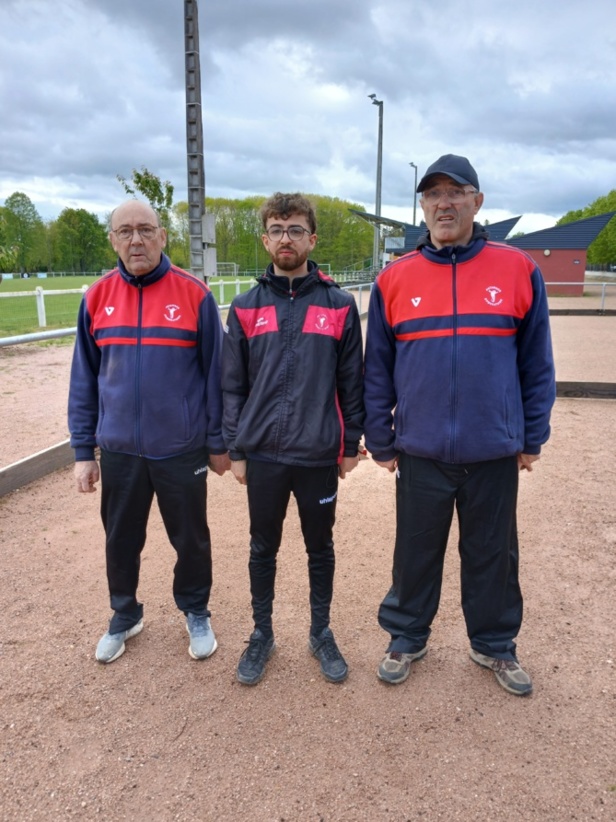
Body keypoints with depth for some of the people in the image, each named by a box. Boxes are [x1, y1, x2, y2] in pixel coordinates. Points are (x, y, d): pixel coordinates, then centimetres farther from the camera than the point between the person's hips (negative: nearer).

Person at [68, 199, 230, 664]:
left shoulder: (195, 295, -7)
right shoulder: (96, 298, 1)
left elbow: (214, 374, -3)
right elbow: (83, 381, 5)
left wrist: (217, 442, -1)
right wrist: (83, 451, 4)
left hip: (182, 449, -2)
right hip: (119, 450, 2)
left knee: (191, 537, 13)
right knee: (121, 540, 16)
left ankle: (196, 613, 37)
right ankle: (125, 617, 40)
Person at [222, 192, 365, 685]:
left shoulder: (339, 305, 0)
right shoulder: (246, 308, 3)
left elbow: (352, 381, 2)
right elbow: (233, 386, 4)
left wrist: (351, 445, 1)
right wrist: (236, 450, 2)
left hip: (320, 455, -1)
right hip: (262, 455, 1)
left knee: (320, 548, 15)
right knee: (263, 549, 15)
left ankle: (322, 632, 34)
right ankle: (262, 634, 34)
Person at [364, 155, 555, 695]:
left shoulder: (518, 270, -1)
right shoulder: (395, 279, 0)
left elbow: (537, 363, 3)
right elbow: (377, 371, 4)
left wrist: (533, 437, 3)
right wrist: (381, 442, 4)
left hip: (495, 452, 0)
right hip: (421, 452, 0)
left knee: (493, 554, 15)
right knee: (416, 553, 14)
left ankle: (495, 645, 38)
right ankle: (407, 639, 36)